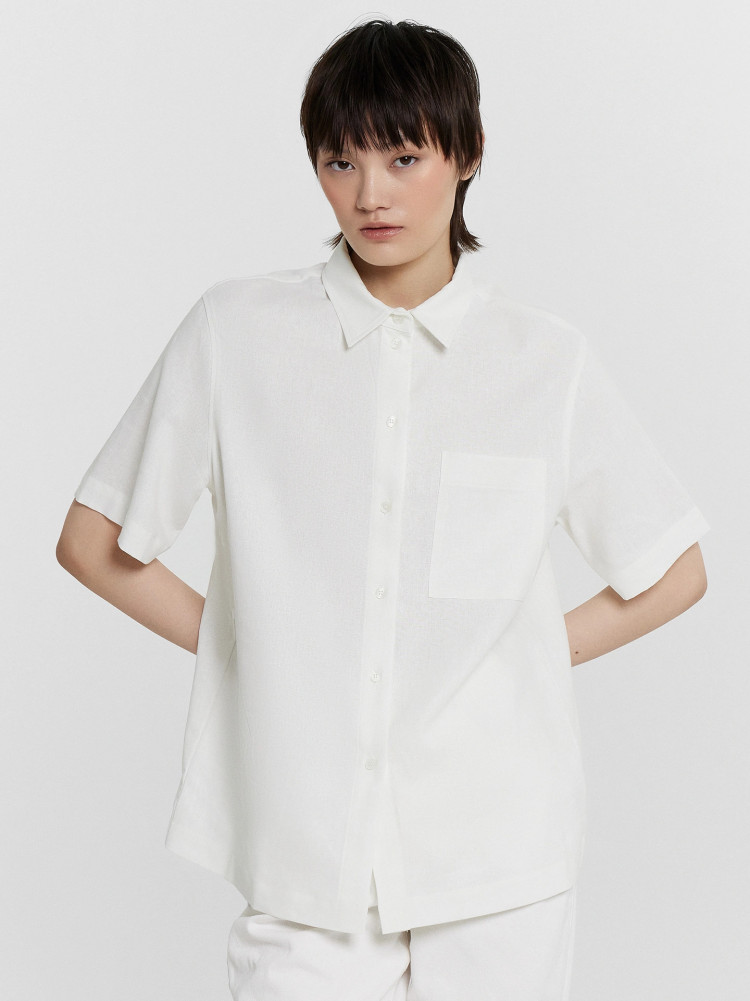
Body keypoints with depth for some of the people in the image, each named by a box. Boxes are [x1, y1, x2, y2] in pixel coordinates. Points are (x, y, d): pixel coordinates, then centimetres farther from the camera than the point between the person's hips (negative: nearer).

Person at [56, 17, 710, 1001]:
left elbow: (675, 574, 11)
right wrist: (241, 644, 1)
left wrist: (532, 656, 3)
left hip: (500, 852, 1)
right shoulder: (235, 331, 0)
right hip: (304, 841, 0)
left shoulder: (548, 360, 1)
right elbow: (93, 543, 6)